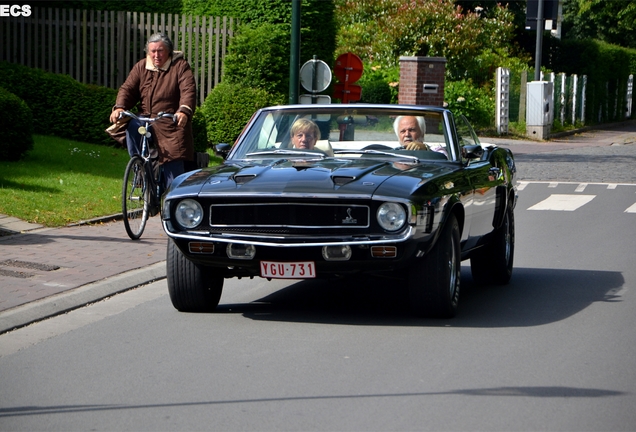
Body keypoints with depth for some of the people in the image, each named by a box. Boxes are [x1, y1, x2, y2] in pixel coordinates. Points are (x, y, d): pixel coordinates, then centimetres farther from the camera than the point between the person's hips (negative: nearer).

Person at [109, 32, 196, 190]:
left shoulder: (180, 66, -3)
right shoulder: (141, 67, 10)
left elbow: (188, 91, -18)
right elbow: (128, 88, 1)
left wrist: (184, 111, -38)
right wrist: (119, 107, -21)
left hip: (172, 125, -4)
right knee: (132, 127, -29)